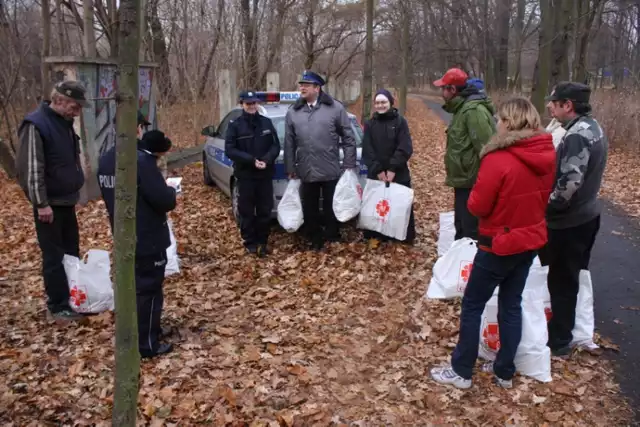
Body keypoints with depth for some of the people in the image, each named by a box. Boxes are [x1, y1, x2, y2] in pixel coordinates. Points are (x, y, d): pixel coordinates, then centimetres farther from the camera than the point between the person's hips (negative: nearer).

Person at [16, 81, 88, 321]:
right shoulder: (36, 125, -17)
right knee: (54, 257, 0)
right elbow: (30, 168, -20)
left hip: (67, 201, 8)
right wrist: (41, 203, -21)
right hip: (50, 204, -8)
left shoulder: (65, 123, 10)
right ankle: (58, 307, 10)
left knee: (72, 253, 14)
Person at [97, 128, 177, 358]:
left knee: (134, 286, 21)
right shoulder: (142, 161, -23)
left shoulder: (106, 159, 4)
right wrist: (170, 191, 0)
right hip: (148, 239, -8)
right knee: (149, 290, 3)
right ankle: (147, 344, 12)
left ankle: (145, 331, 36)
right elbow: (165, 201, -24)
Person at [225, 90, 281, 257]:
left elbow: (276, 145, 5)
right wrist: (251, 160, -18)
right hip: (245, 175, -2)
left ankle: (262, 241, 21)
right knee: (246, 211, 4)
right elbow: (230, 150, -8)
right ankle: (250, 242, 18)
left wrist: (267, 160, -14)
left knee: (265, 210, 8)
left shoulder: (266, 122, 6)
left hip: (265, 175, 2)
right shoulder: (235, 125, -2)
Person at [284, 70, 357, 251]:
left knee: (332, 208, 8)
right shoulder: (293, 112, 7)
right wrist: (290, 168, 7)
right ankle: (315, 240, 26)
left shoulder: (335, 108, -2)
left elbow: (348, 138, 0)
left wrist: (349, 164, -3)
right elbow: (289, 143, 9)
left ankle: (333, 240, 23)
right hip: (306, 172, 3)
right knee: (310, 209, 11)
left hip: (331, 171, -3)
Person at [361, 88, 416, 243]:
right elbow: (367, 150, 0)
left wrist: (393, 168, -16)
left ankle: (405, 238, 14)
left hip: (398, 174, -2)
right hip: (375, 175, 2)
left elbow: (405, 148, -9)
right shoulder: (369, 124, 7)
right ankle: (376, 238, 14)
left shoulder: (400, 121, -1)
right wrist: (377, 170, -11)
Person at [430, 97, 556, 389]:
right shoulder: (547, 157, -2)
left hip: (500, 244, -7)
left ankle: (461, 371, 18)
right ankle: (505, 371, 28)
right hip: (530, 241, 7)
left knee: (472, 306, 8)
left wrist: (476, 194, 2)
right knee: (511, 305, 17)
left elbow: (477, 206, -17)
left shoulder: (498, 159, -24)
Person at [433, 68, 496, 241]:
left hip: (472, 183, -11)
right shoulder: (463, 108, 15)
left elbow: (485, 149, -25)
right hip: (464, 181, 11)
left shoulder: (473, 110, -19)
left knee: (471, 233, -4)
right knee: (461, 228, 22)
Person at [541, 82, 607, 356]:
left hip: (569, 220, -10)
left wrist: (544, 208, -15)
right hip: (586, 213, 10)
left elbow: (568, 184, -30)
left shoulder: (576, 136, -24)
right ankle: (565, 330, 37)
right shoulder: (592, 127, 9)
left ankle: (559, 342, 16)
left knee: (561, 280, 3)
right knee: (571, 276, 21)